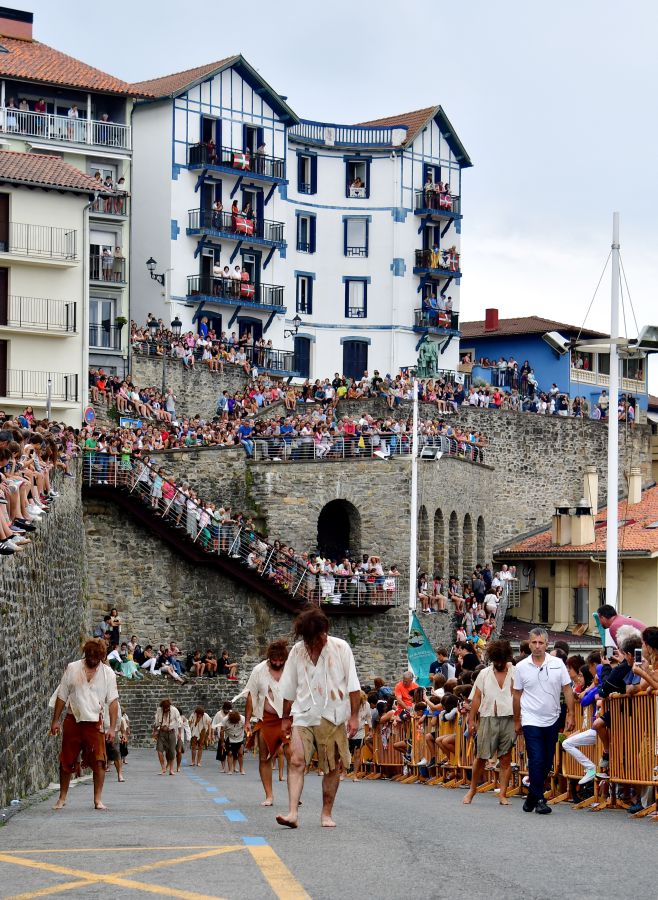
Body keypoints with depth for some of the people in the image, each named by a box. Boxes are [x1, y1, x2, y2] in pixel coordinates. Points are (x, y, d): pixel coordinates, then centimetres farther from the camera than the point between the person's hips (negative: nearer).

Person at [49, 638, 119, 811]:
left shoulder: (108, 673, 1)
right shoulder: (72, 669, 2)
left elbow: (113, 702, 0)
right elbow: (62, 696, 8)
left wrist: (112, 727, -7)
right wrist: (55, 720, 5)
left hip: (95, 722, -1)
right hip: (73, 720, 1)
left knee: (99, 761, -9)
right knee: (66, 761, 6)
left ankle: (98, 799, -1)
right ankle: (62, 798, 18)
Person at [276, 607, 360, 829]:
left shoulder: (341, 648, -3)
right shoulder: (297, 651, 4)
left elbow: (353, 686, 0)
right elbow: (289, 690, 12)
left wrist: (354, 716, -5)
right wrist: (285, 719, 14)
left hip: (333, 717, -1)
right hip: (303, 716, 1)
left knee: (332, 767, 5)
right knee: (296, 761, -14)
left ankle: (326, 814, 18)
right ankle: (292, 813, -20)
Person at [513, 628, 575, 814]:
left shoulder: (557, 664, 0)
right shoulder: (521, 667, -2)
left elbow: (567, 689, 3)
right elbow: (517, 695, 5)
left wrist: (570, 715, -1)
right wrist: (516, 721, 9)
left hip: (552, 720, 3)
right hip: (531, 720, -2)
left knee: (547, 763, 8)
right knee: (536, 761, -10)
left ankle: (532, 797, 23)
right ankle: (539, 800, -3)